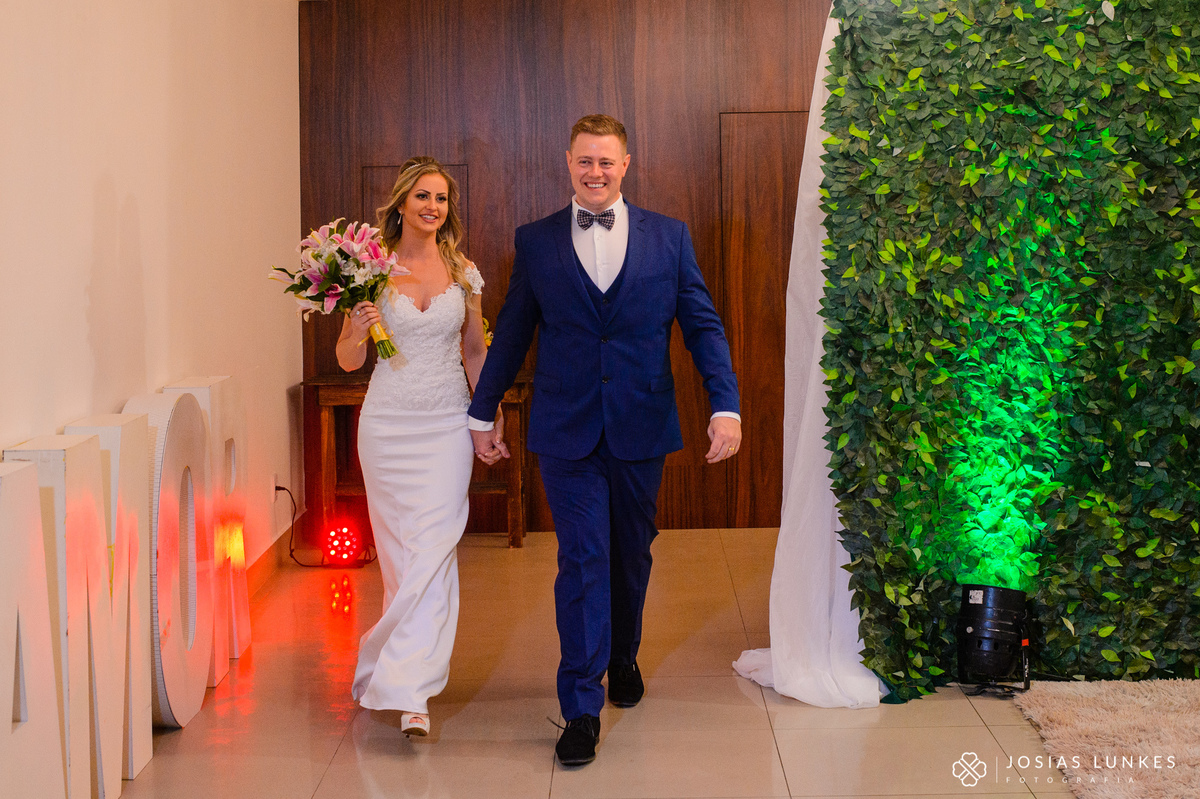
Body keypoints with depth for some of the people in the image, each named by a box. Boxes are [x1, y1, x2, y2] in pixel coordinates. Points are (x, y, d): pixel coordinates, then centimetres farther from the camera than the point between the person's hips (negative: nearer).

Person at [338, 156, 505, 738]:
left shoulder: (463, 273, 4)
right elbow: (348, 361, 2)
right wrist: (355, 330, -20)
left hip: (448, 424, 1)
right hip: (388, 423, 0)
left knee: (434, 552, -8)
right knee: (401, 551, 6)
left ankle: (409, 689, -5)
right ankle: (408, 662, 30)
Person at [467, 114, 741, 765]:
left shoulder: (669, 237, 3)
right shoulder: (535, 241, 3)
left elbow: (702, 325, 3)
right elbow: (511, 333, 9)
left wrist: (725, 406, -7)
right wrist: (483, 411, 13)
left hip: (640, 429, 2)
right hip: (566, 431, -1)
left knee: (631, 554, 15)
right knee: (582, 560, -5)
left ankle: (623, 658, 40)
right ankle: (581, 709, 1)